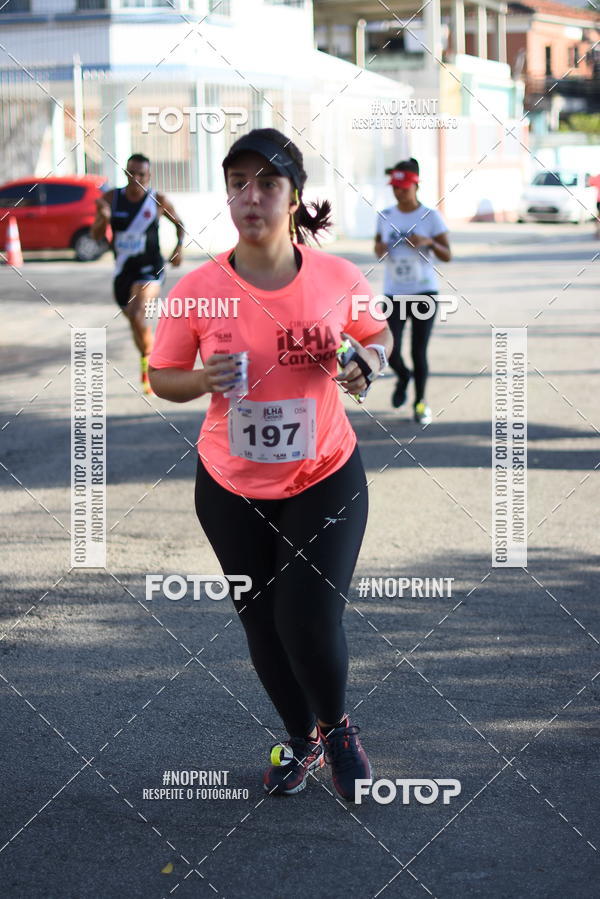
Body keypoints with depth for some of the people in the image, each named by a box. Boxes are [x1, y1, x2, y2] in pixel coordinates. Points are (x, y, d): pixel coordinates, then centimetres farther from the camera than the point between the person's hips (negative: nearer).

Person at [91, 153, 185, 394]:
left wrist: (180, 246, -3)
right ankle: (149, 372, 36)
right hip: (122, 270, 4)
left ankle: (147, 364, -9)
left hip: (149, 268, -4)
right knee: (134, 320, 16)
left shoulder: (158, 201, -5)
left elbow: (178, 223, 13)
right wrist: (103, 218, -21)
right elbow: (97, 235, -1)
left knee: (137, 314, -27)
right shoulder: (111, 198, -1)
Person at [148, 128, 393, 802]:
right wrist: (203, 381, -23)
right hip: (232, 487, 2)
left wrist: (368, 362, -15)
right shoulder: (198, 289, -13)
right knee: (262, 626, 14)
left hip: (325, 479, -1)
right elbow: (161, 376, -1)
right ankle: (300, 738, 40)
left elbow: (377, 334, 8)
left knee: (311, 625, -9)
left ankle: (337, 729, 23)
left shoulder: (338, 278, -12)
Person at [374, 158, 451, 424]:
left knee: (419, 351, 0)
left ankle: (420, 402, 20)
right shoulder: (385, 217, 5)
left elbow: (447, 255, -3)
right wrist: (379, 248, -7)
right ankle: (402, 377, 26)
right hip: (393, 292, 2)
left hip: (424, 292, -2)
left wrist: (428, 242, -22)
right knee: (390, 351, -9)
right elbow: (378, 247, 18)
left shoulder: (430, 217, -4)